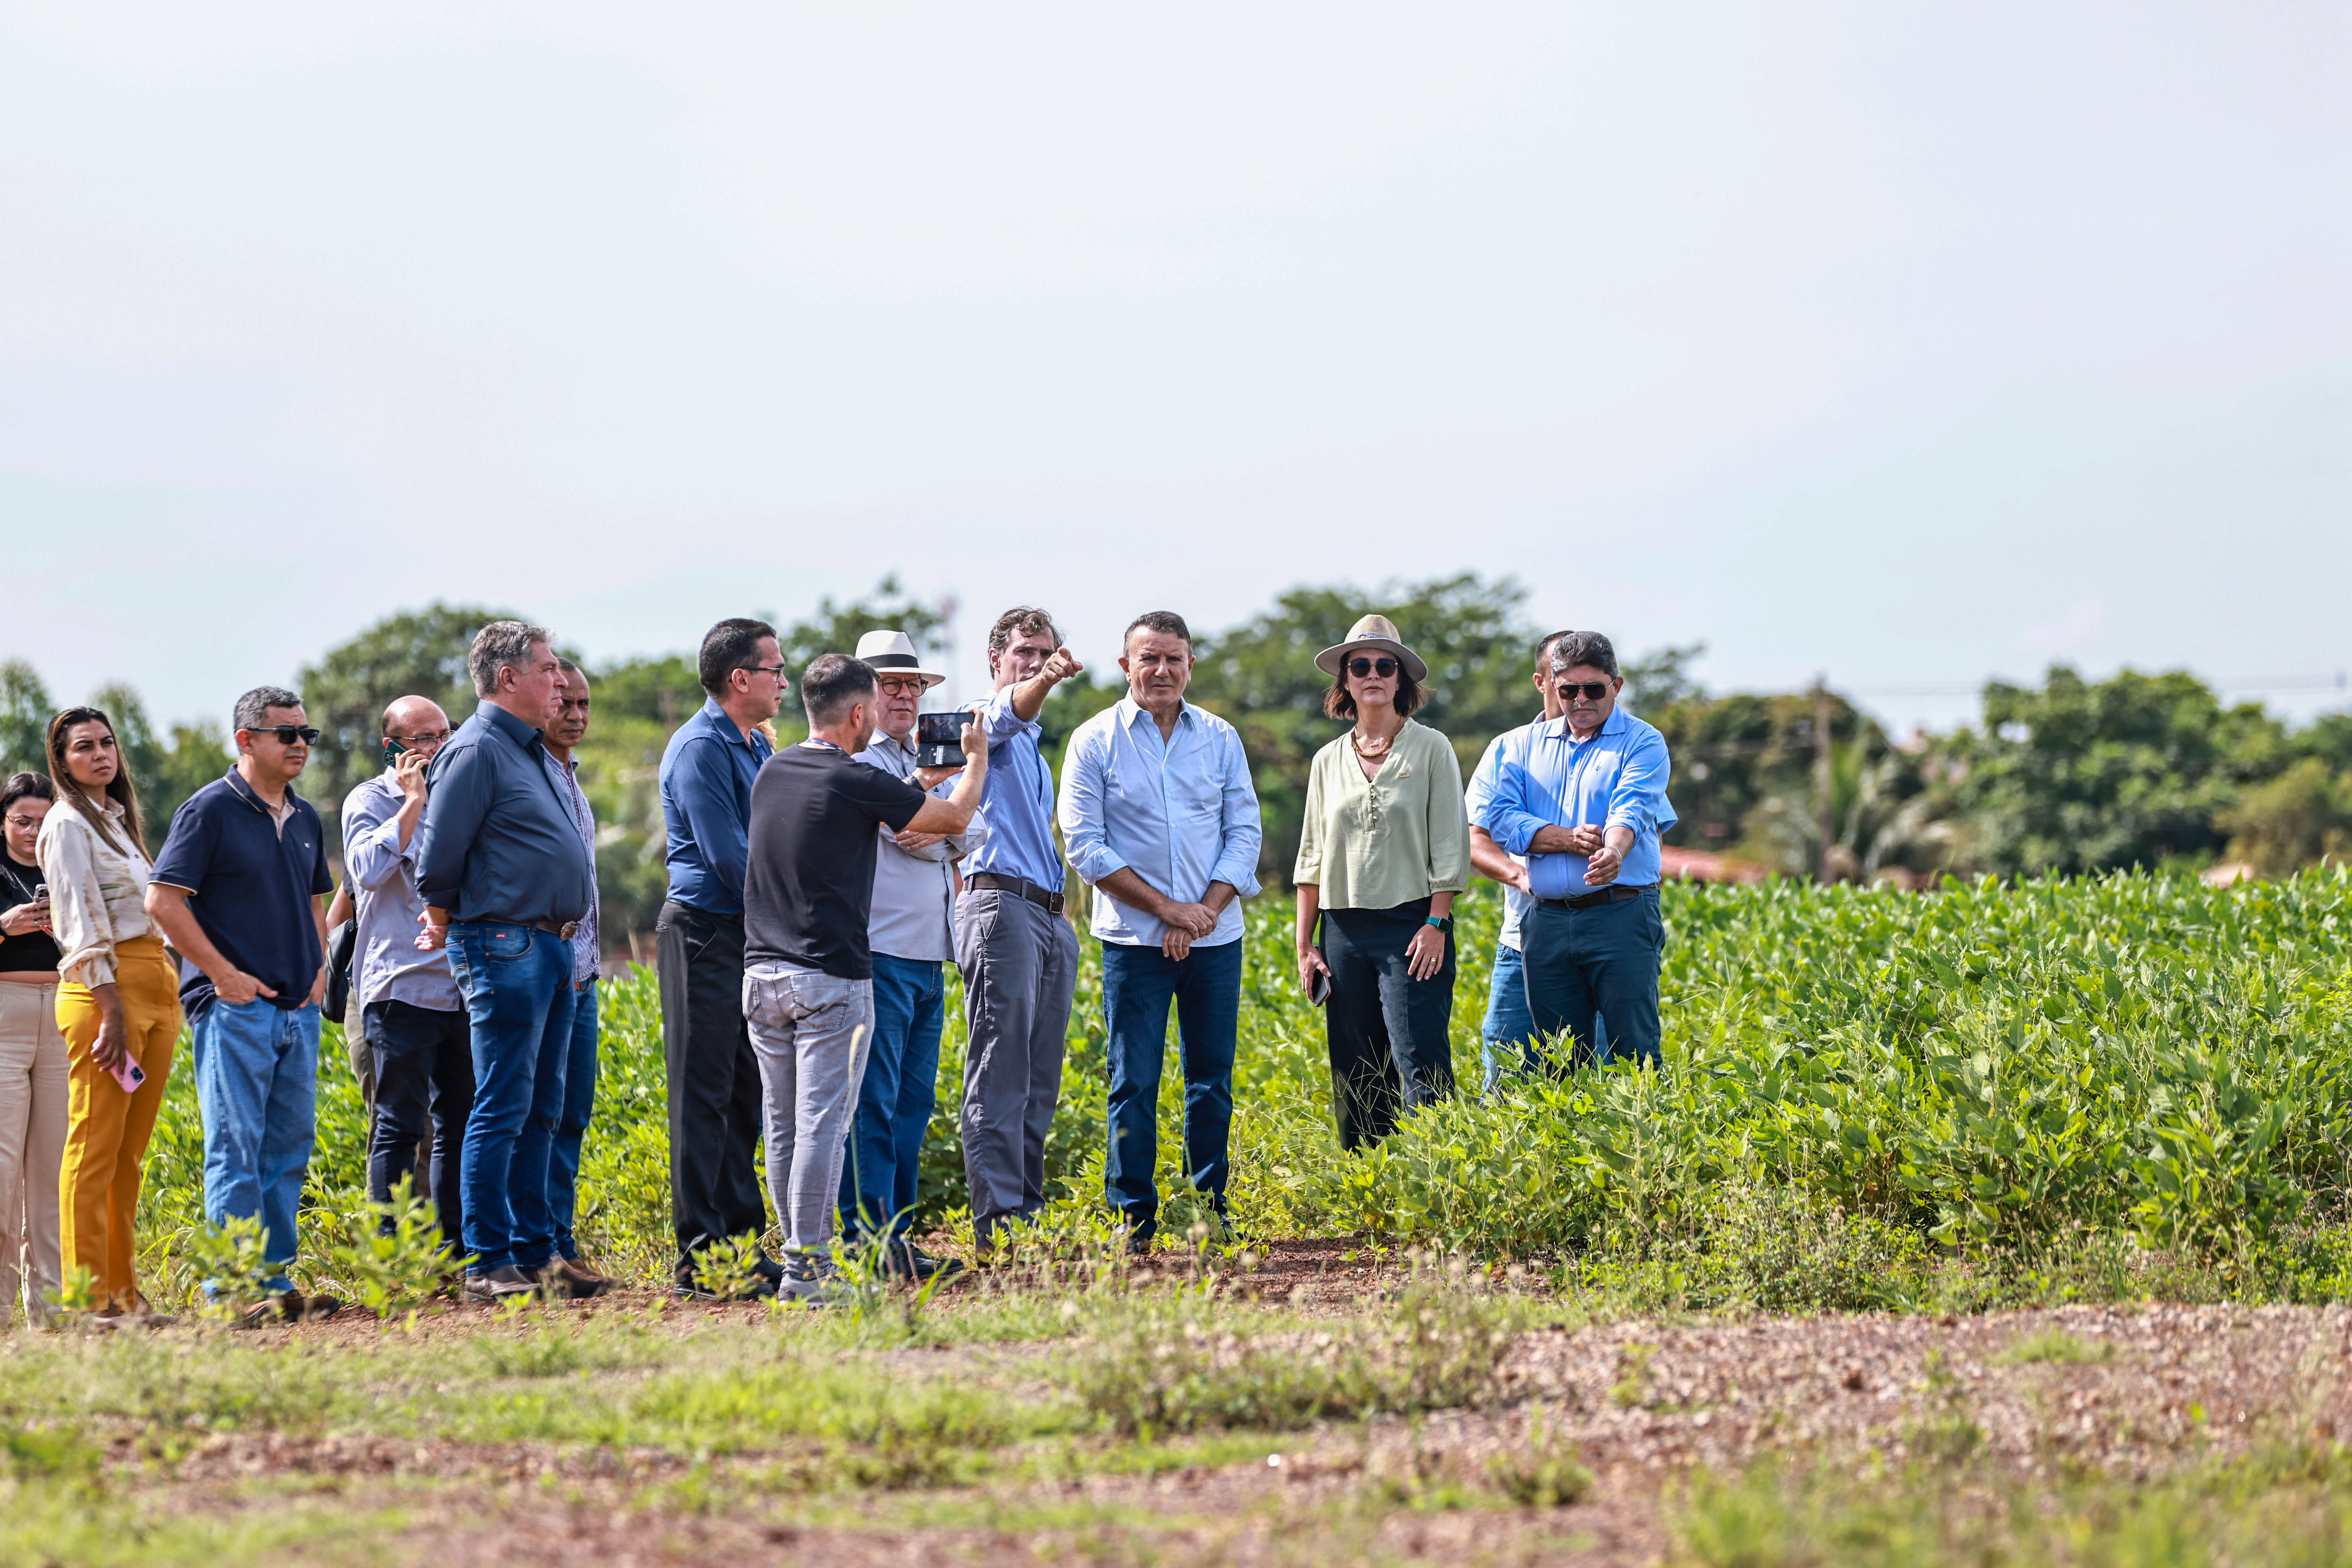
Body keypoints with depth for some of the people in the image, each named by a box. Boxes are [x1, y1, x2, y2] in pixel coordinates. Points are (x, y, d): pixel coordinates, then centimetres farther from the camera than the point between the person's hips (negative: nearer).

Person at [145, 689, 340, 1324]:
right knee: (235, 1147, -9)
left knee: (289, 1147, 8)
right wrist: (224, 974, -14)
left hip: (297, 1008, 7)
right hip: (234, 1005, -7)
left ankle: (276, 1282, 13)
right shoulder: (210, 811, -7)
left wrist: (319, 968, 11)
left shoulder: (305, 819, 16)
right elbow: (163, 901, -12)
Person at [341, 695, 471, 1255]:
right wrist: (412, 802, -13)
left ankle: (456, 1247, 13)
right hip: (402, 989, -5)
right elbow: (370, 869, -18)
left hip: (461, 989, 6)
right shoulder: (371, 801, 0)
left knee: (458, 1124, 7)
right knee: (398, 1127, -5)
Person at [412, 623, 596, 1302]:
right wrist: (448, 923, 0)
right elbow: (438, 861, -14)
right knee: (502, 1110, -8)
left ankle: (534, 1253, 18)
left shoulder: (527, 750, 17)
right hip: (506, 946, -9)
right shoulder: (478, 750, -12)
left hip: (550, 949, 9)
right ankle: (487, 1266, -5)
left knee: (540, 1112, 12)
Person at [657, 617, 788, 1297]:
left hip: (751, 936, 9)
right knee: (704, 1098, -7)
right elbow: (729, 856, -19)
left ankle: (745, 1243, 17)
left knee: (744, 1096, 12)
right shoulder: (700, 749, -13)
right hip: (705, 933, -9)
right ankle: (700, 1259, -7)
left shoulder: (757, 749, 17)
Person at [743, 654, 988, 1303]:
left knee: (783, 1125, 10)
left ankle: (797, 1256, 15)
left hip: (762, 975, 7)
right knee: (822, 1123, -6)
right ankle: (808, 1266, -9)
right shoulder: (855, 784, -13)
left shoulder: (772, 773, 9)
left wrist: (923, 777, 34)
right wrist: (976, 757, 19)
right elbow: (955, 817, 1)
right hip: (828, 979, -7)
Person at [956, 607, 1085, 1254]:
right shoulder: (984, 721, -2)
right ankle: (999, 1222, -16)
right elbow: (1010, 712, -27)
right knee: (1000, 1077, -12)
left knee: (1038, 1081, 8)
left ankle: (1029, 1211, 12)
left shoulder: (1033, 745, 26)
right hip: (1001, 905, -9)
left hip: (1048, 915, 9)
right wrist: (1047, 681, -46)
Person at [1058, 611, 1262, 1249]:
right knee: (1134, 1082, -3)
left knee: (1212, 1079, 6)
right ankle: (1135, 1217, 4)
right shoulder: (1095, 742, -1)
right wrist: (1169, 909, -11)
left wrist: (1205, 912, -9)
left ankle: (1211, 1210, 15)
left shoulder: (1220, 739, 7)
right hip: (1134, 940, -2)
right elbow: (1085, 846, -6)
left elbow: (1244, 833, 6)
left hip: (1215, 938, 3)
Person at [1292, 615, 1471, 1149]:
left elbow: (1450, 844, -1)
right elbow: (1312, 859, 15)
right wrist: (1304, 945, 9)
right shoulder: (1328, 761, 13)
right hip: (1345, 929, 4)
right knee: (1356, 1079, 4)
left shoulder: (1431, 749, 2)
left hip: (1412, 925, -4)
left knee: (1420, 1068, -13)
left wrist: (1436, 925, -11)